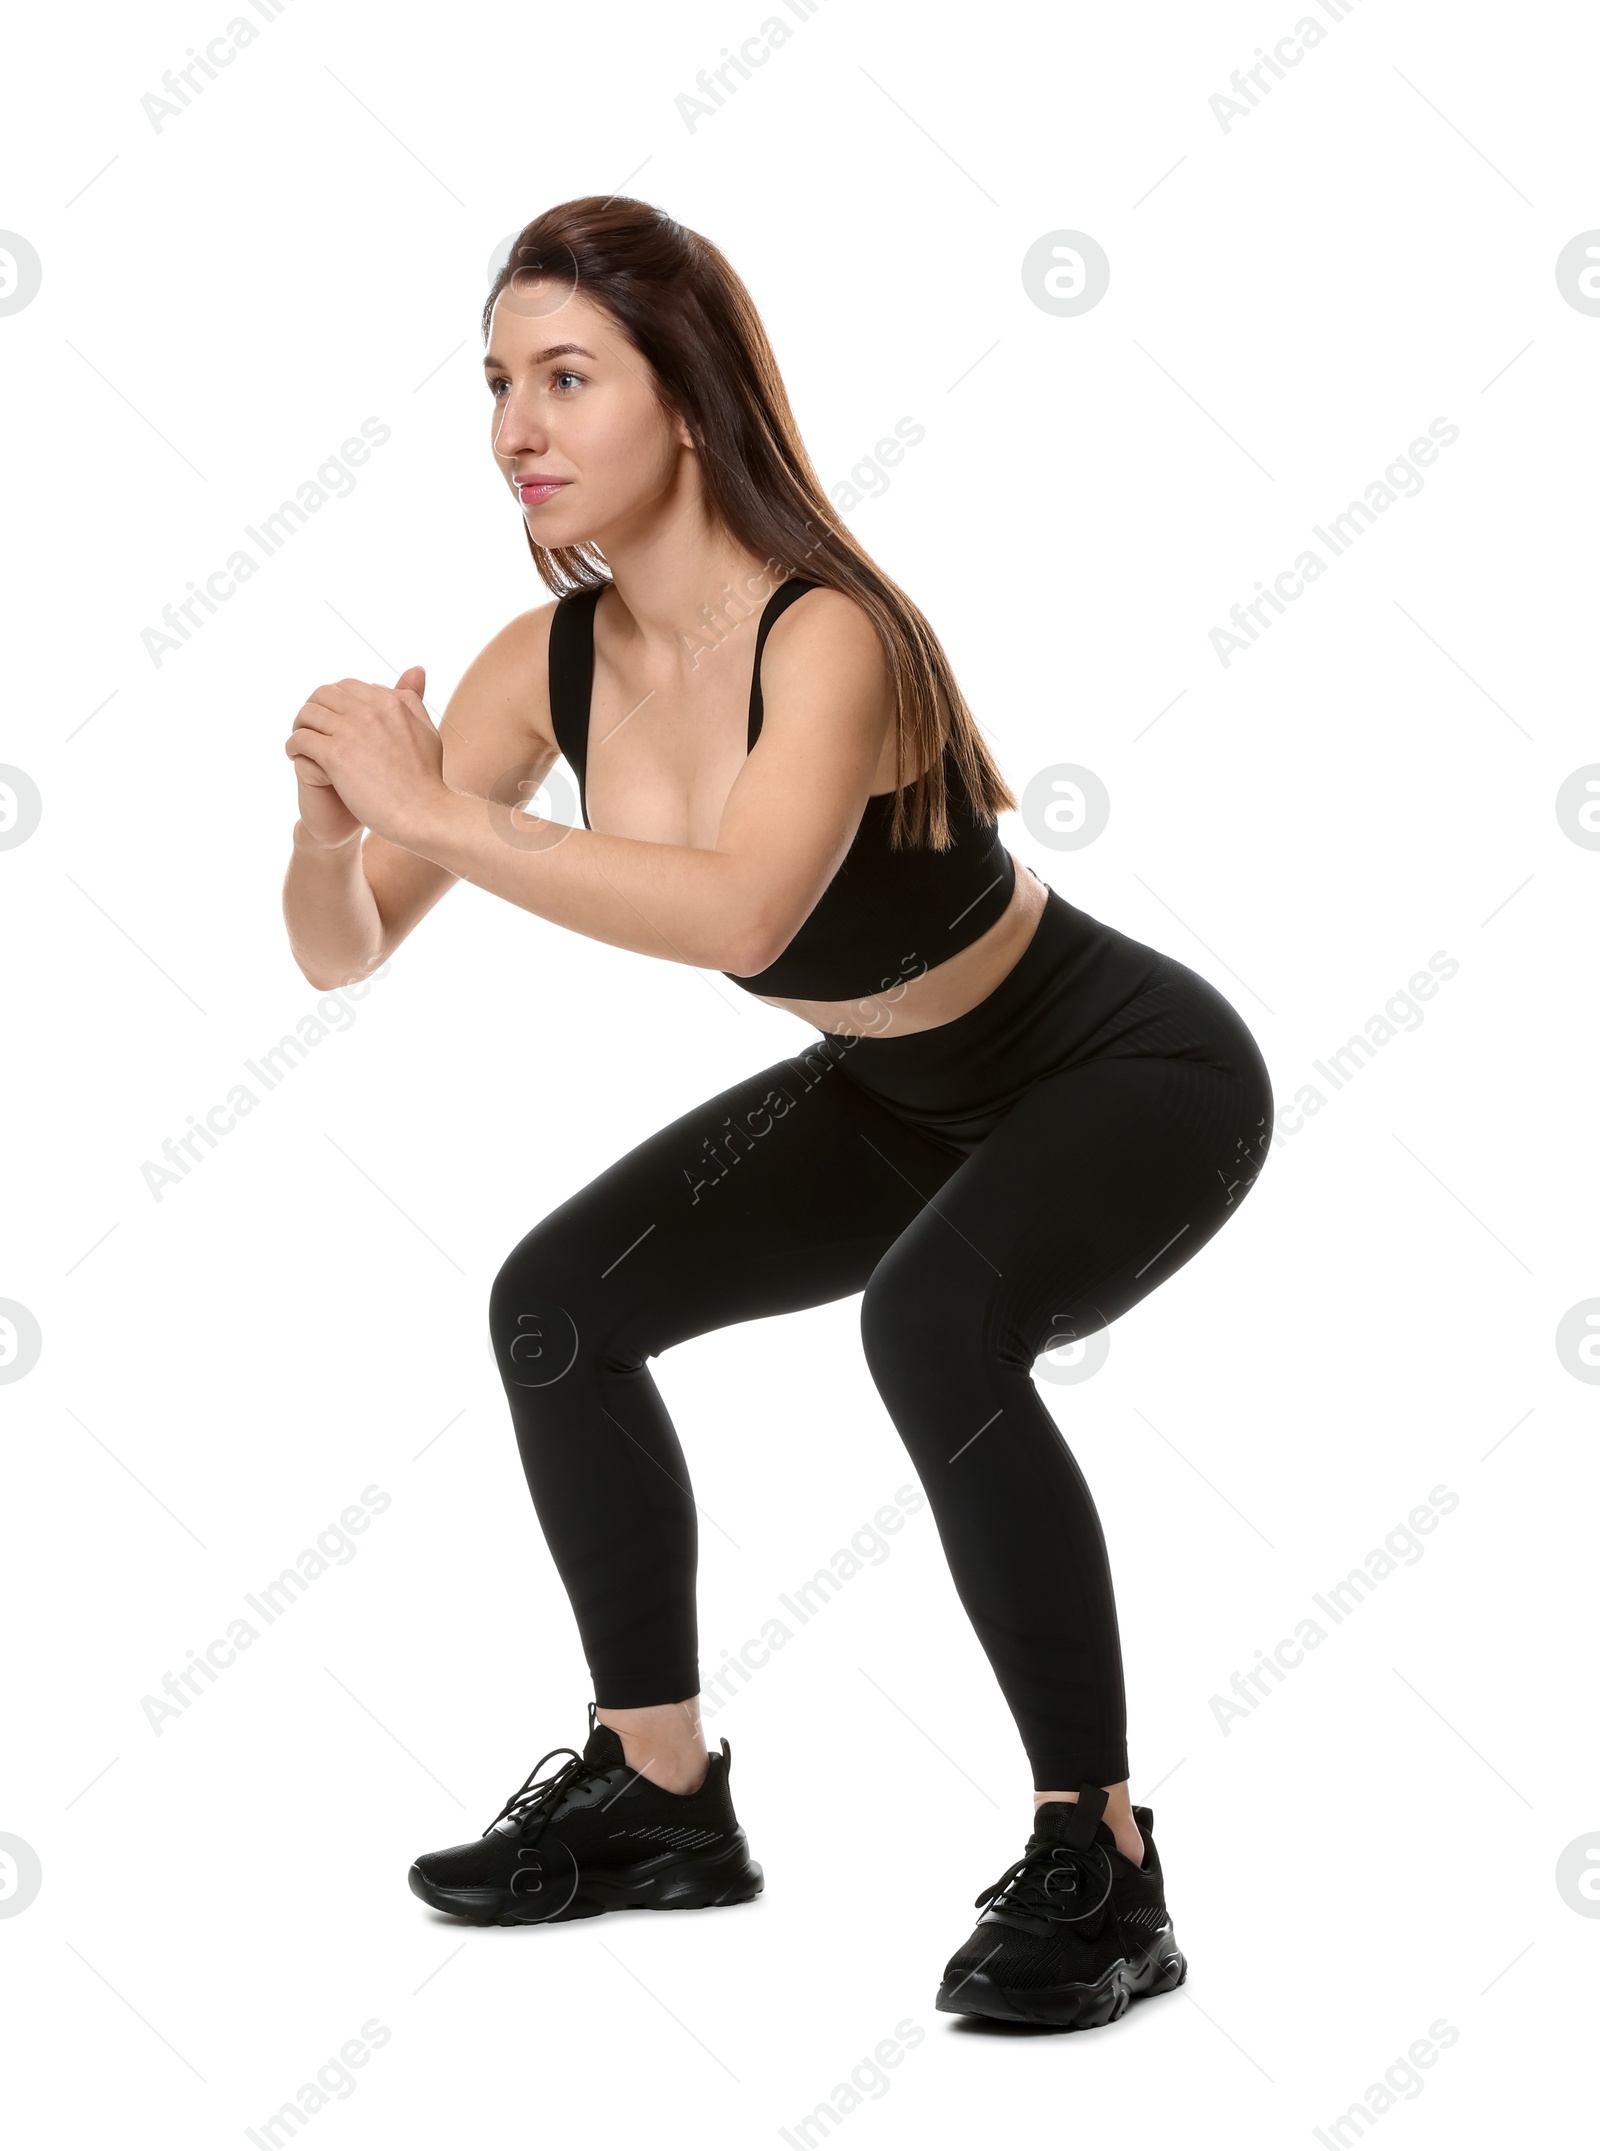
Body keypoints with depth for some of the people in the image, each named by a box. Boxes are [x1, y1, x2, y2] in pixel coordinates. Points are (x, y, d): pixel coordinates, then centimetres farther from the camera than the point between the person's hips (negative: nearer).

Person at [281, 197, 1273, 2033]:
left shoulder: (828, 635, -33)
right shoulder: (548, 663, -11)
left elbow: (738, 916, -52)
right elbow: (342, 953, -10)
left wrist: (441, 814, -45)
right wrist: (333, 828, -30)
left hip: (1133, 1072, -8)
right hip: (902, 1096, 8)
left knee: (932, 1324, -35)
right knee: (559, 1304, 0)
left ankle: (1101, 1863, -19)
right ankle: (661, 1796, 15)